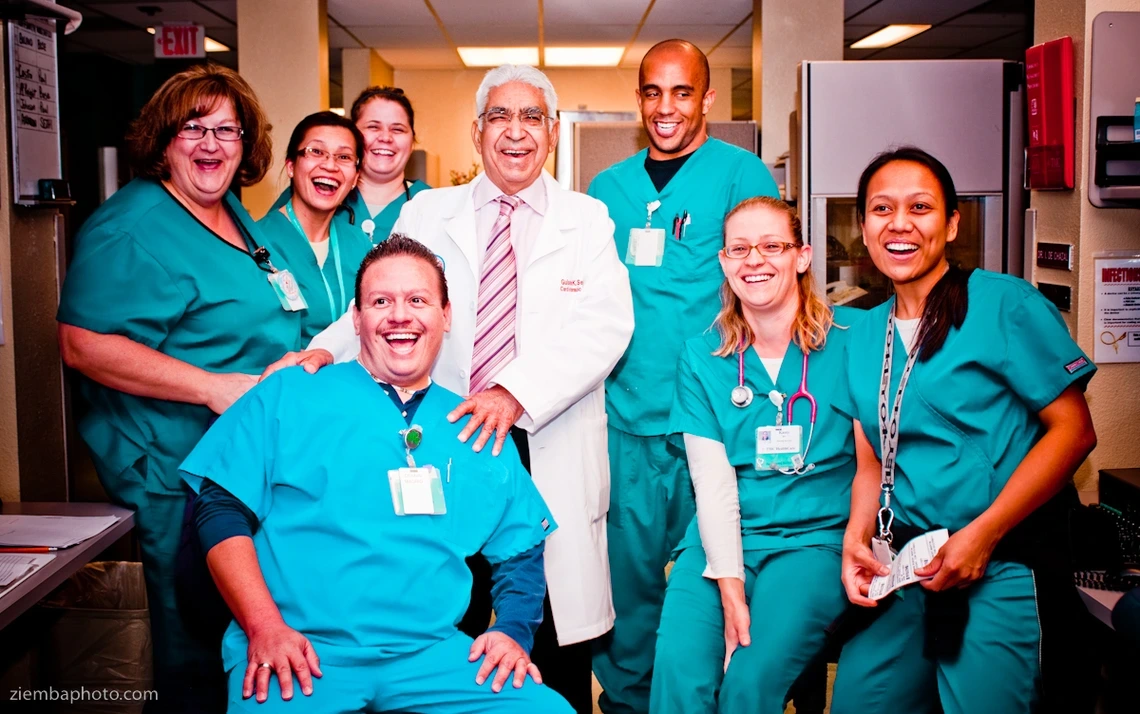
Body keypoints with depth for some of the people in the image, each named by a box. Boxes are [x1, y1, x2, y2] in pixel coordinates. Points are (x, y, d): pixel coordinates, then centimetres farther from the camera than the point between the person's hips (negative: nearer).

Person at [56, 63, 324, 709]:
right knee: (193, 658, 3)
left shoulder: (234, 212, 13)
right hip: (180, 472, -9)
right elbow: (85, 343, -24)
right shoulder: (132, 229, -16)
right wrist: (214, 388, -26)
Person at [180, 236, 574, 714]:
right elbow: (220, 507, 0)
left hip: (432, 656, 3)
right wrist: (265, 626, -12)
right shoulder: (289, 395, 6)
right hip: (302, 655, -3)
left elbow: (521, 553, 18)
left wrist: (512, 631, 0)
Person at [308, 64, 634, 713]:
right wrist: (323, 351, -17)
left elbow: (605, 326, -7)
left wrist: (516, 392, -21)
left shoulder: (588, 221, 6)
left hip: (552, 461, -1)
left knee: (557, 657, 4)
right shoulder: (425, 215, 12)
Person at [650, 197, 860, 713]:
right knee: (679, 671, -21)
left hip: (817, 536, -2)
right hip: (722, 537, 2)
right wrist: (729, 583, -12)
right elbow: (712, 478, -1)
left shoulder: (852, 337, 1)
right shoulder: (702, 357, 8)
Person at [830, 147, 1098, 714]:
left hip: (998, 568, -5)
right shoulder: (864, 335, 10)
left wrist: (983, 533, -16)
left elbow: (1073, 429, -10)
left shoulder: (1005, 304, -7)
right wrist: (856, 537, -6)